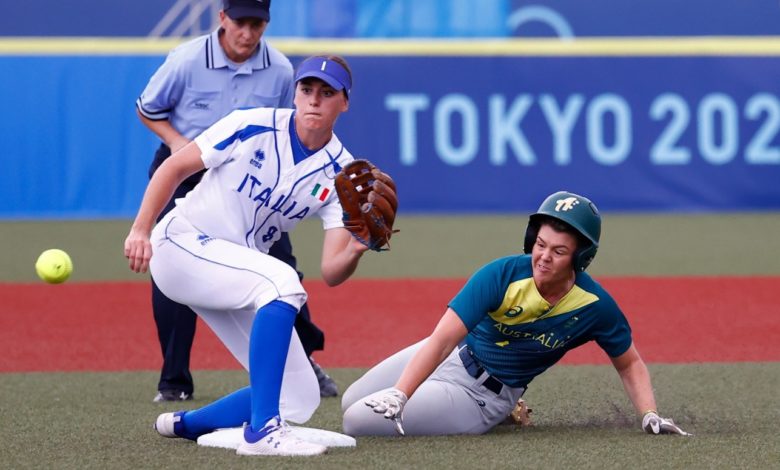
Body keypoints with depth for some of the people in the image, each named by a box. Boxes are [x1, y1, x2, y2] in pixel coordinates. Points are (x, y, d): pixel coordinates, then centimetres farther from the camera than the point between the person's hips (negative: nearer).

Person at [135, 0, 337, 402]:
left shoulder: (280, 70, -9)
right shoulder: (187, 60, -17)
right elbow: (147, 109, -2)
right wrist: (176, 140, -18)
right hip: (183, 173, -2)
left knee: (279, 266, -2)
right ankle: (174, 381, 1)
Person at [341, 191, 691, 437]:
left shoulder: (594, 306, -22)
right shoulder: (502, 275, -26)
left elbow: (629, 364, -4)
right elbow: (443, 339, -33)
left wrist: (649, 415, -21)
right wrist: (398, 394, -44)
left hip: (481, 395, -2)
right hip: (453, 356, 2)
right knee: (351, 402, 17)